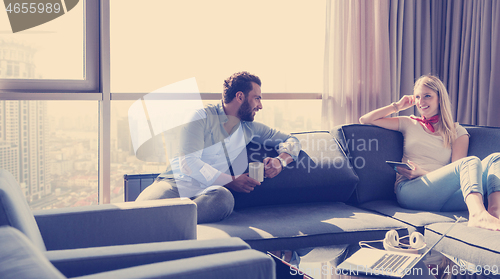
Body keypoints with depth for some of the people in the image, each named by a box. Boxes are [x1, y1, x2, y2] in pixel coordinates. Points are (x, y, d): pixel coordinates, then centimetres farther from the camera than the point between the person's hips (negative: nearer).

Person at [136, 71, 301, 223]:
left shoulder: (249, 128, 21)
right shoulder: (202, 117, 3)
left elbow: (291, 141, 26)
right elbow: (188, 163, -9)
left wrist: (280, 161, 2)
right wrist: (230, 181, -10)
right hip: (176, 182, -4)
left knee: (225, 198, -39)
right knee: (144, 208, -41)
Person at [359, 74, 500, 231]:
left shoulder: (457, 132, 19)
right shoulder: (409, 124, 23)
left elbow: (454, 173, 5)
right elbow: (365, 120, 20)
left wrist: (422, 173, -11)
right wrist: (397, 106, 21)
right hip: (409, 191, -2)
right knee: (471, 162, -28)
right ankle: (478, 215, -58)